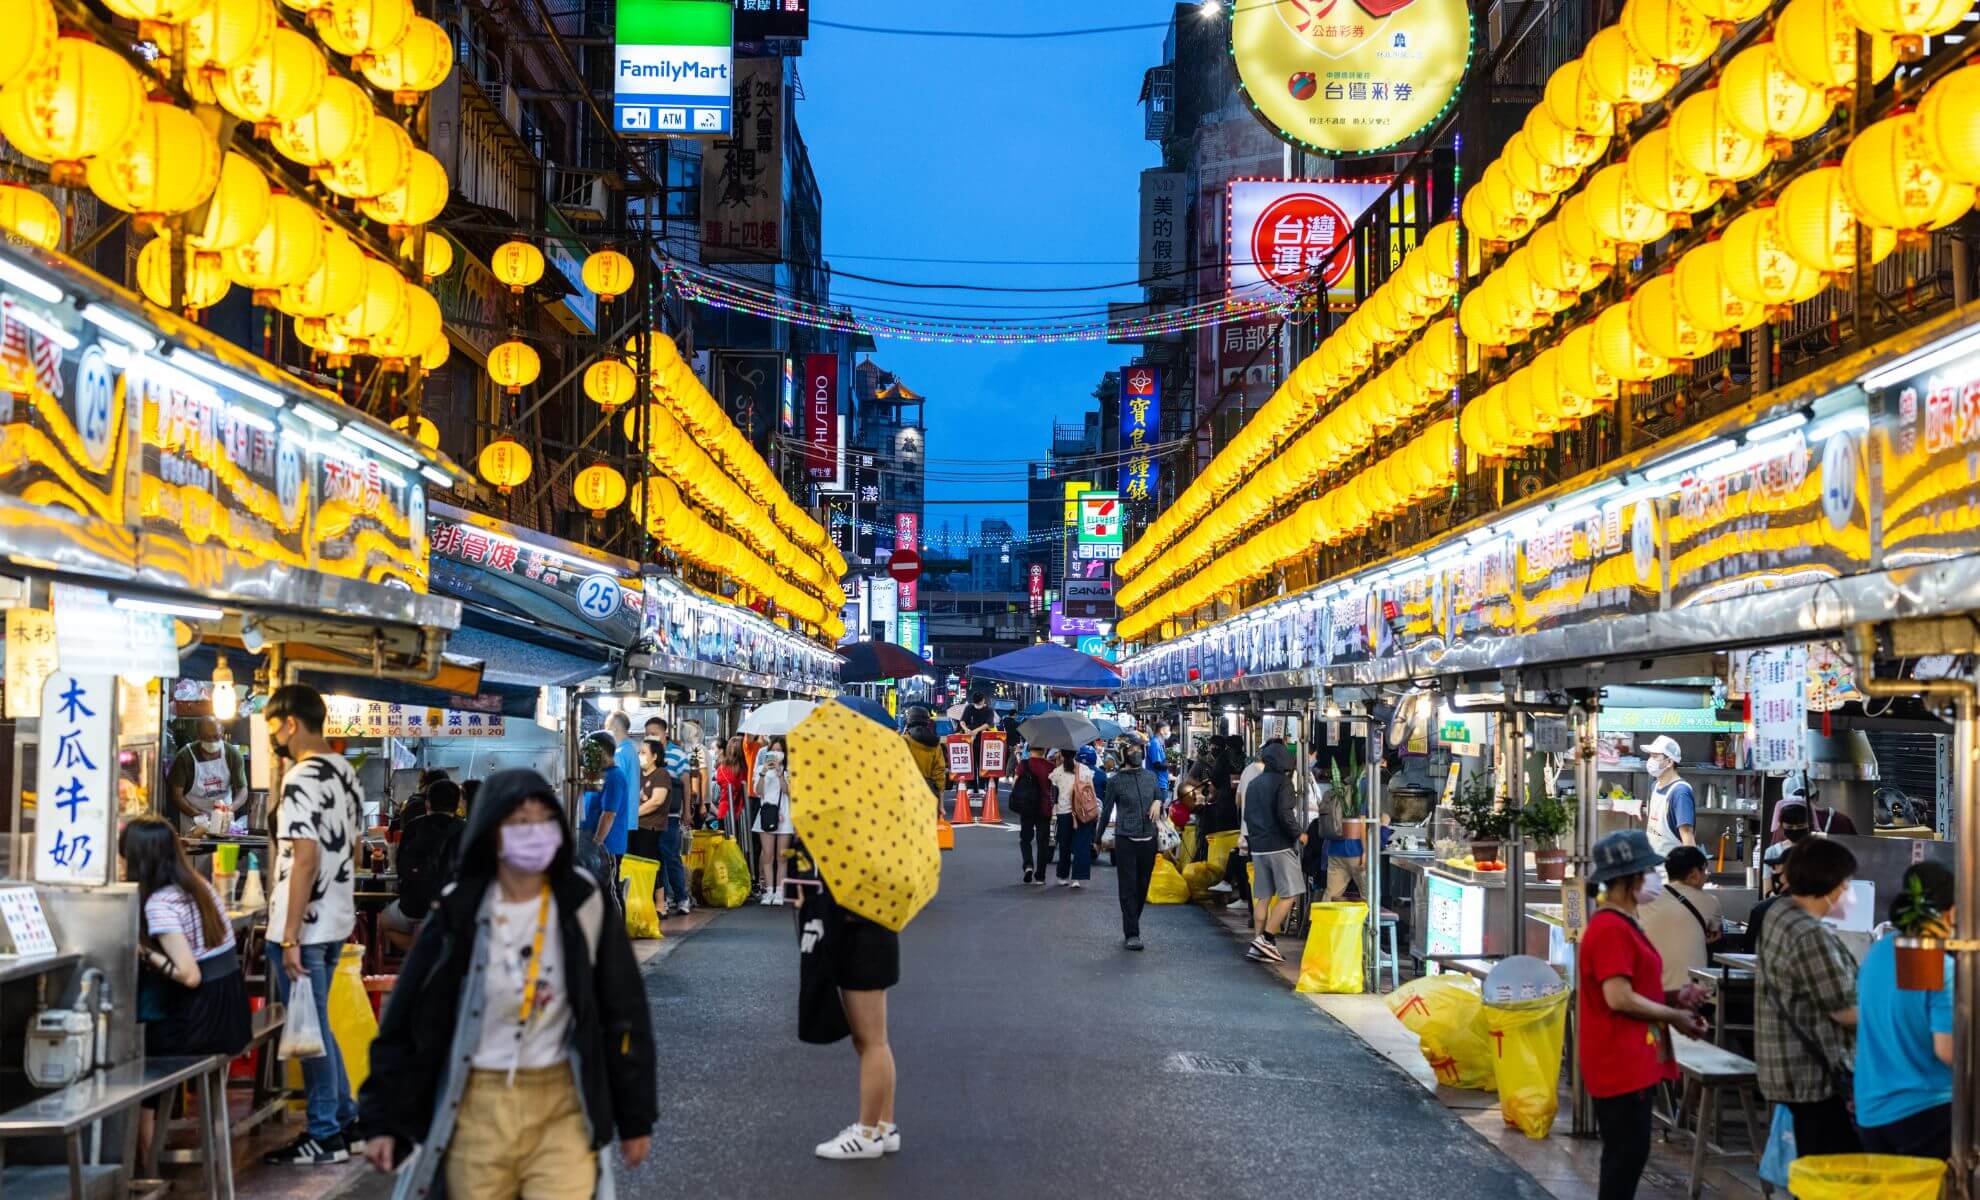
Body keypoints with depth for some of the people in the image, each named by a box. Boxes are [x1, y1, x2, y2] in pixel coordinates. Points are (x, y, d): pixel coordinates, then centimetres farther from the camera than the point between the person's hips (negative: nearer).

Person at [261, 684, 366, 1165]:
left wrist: (290, 938, -20)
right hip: (337, 920, 9)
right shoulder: (346, 773, 9)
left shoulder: (301, 780, -18)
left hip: (305, 926, -9)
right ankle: (344, 1118, 26)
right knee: (316, 1025, 20)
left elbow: (306, 860, -22)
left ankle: (326, 1137, 10)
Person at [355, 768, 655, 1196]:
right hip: (476, 1106, 1)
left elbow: (624, 1015, 2)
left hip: (561, 1104, -1)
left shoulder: (583, 904, -4)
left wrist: (636, 1117, 4)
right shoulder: (459, 913, -4)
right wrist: (382, 1118, 0)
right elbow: (407, 1019, 2)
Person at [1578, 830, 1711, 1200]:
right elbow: (1618, 998, -24)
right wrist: (1673, 1017, -12)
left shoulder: (1622, 924, 14)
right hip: (1619, 1062, -10)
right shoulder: (1611, 929, -19)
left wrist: (1672, 1001, 8)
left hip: (1631, 1060, 10)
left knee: (1627, 1152, 15)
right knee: (1627, 1152, -5)